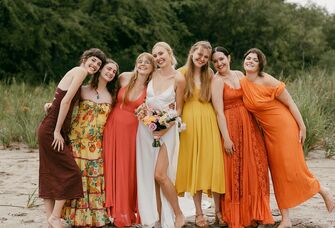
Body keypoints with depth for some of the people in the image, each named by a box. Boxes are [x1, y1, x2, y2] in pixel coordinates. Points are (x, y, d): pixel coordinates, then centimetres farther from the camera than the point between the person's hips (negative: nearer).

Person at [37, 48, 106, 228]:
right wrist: (57, 131, -17)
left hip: (48, 130, 9)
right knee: (70, 172, -5)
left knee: (50, 176, 10)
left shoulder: (75, 73, 19)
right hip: (51, 130, -9)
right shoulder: (80, 71, -9)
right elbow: (66, 101, -16)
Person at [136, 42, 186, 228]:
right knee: (149, 175, 5)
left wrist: (166, 128, -13)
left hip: (166, 129, -5)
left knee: (160, 175, -13)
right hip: (146, 127, 5)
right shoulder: (153, 74, 4)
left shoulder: (178, 79, -8)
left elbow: (178, 109, -3)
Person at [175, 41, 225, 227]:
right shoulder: (182, 73, 0)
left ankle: (218, 211, 8)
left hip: (208, 121, 2)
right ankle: (199, 213, 9)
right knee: (193, 165, 2)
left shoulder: (209, 74, 8)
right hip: (189, 121, -2)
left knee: (213, 163, -1)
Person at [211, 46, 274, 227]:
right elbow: (219, 112, -14)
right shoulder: (217, 81, -8)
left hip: (249, 125, 6)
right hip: (231, 126, -6)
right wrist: (226, 138, -19)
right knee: (235, 171, 0)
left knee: (254, 168, 8)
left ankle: (253, 213, 20)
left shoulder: (239, 75, 10)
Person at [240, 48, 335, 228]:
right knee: (278, 173, 8)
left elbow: (290, 103, -13)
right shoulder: (242, 82, 0)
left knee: (292, 169, -5)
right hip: (268, 132, 6)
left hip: (285, 128, -6)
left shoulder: (268, 82, -18)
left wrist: (302, 127, -11)